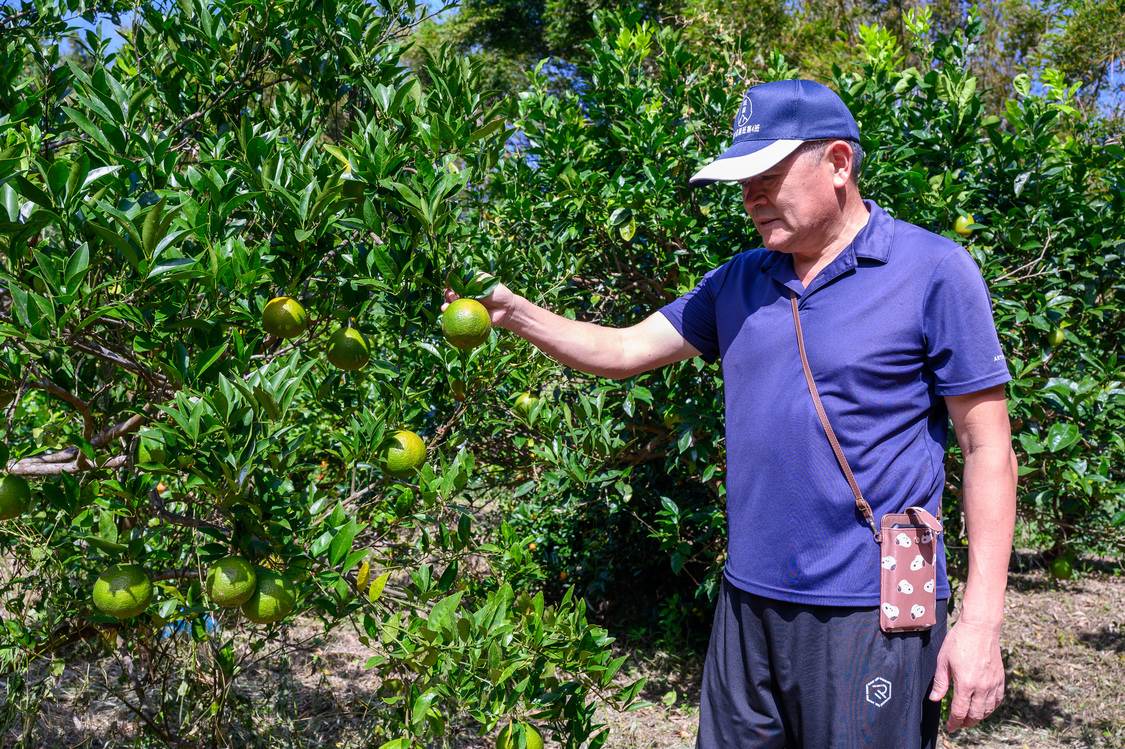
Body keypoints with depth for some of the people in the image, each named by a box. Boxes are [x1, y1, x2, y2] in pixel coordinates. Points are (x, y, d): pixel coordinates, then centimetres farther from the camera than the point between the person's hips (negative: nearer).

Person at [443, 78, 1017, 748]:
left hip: (872, 614, -5)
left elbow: (988, 448, -9)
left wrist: (981, 621, -12)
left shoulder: (934, 272, -9)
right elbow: (624, 350, 13)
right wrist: (514, 312, -2)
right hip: (748, 603, 6)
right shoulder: (738, 281, 9)